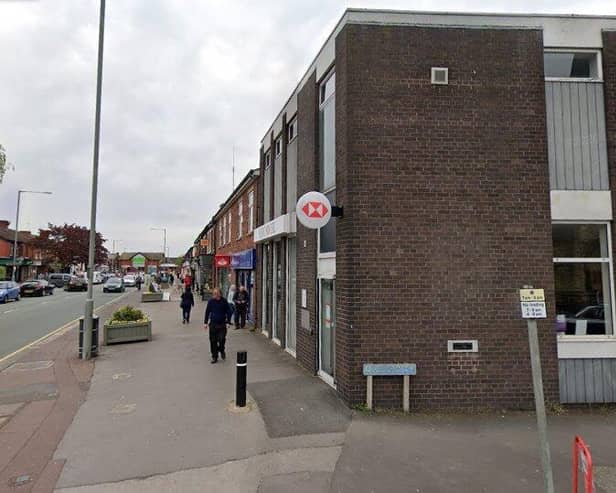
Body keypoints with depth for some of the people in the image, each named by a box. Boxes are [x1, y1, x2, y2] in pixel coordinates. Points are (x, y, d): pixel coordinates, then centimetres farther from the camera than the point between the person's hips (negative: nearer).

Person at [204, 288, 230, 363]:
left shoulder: (224, 301, -3)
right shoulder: (211, 301, -1)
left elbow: (228, 312, 5)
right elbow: (207, 312, 7)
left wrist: (228, 321, -2)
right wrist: (205, 322, 5)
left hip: (222, 324, -1)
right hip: (213, 324, 1)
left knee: (221, 339, -8)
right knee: (213, 341, 3)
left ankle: (221, 350, 23)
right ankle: (214, 357, 16)